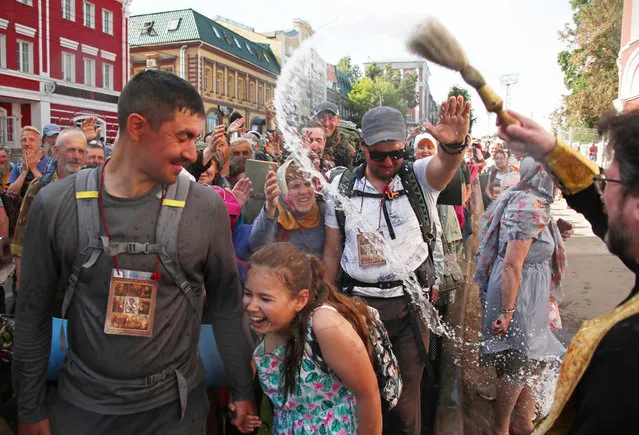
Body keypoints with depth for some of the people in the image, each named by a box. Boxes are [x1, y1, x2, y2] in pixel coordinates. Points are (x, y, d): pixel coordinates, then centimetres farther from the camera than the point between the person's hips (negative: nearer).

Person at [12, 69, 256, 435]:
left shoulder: (206, 207, -13)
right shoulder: (55, 205, -11)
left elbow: (227, 304, -4)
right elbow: (34, 312, -1)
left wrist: (244, 391, 2)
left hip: (174, 404, -1)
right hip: (82, 405, 1)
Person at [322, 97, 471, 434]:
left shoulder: (419, 179, -5)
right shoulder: (342, 188, -1)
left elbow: (445, 163, -28)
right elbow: (332, 252, 5)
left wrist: (454, 144, -52)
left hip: (410, 302, -1)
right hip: (357, 303, 1)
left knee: (406, 394, 12)